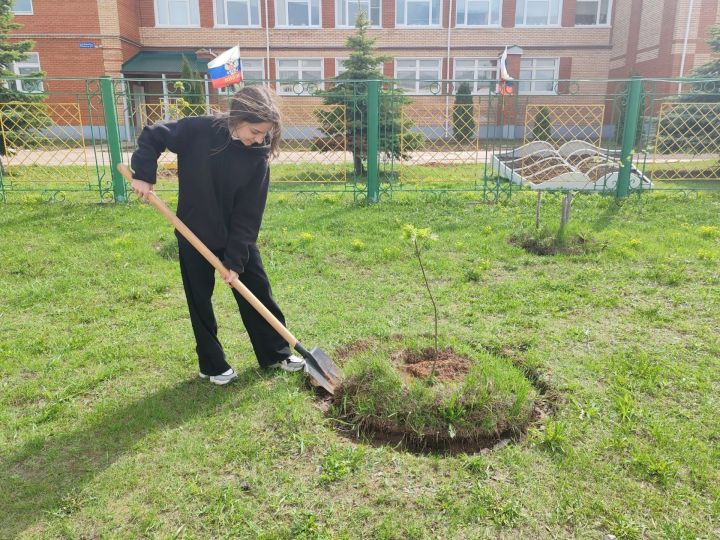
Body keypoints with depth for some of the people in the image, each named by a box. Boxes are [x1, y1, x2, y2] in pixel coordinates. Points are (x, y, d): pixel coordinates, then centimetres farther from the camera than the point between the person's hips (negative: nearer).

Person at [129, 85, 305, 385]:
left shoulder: (258, 155, -15)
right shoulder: (197, 130, -19)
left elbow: (249, 214, -14)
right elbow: (152, 135, -2)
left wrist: (235, 259, -16)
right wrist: (143, 175, -15)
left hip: (238, 238, 1)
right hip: (195, 236, -1)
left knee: (258, 293, 8)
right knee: (200, 303, 9)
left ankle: (277, 353, 26)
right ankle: (213, 365, 27)